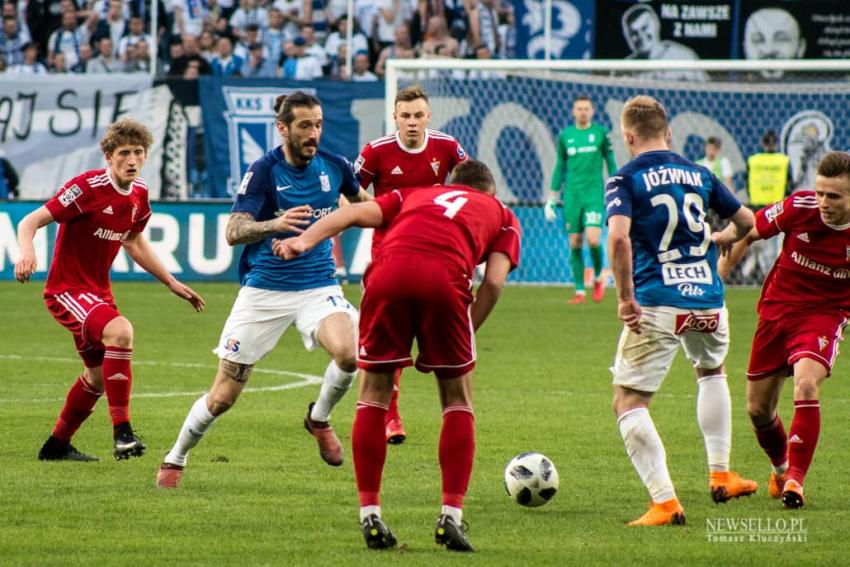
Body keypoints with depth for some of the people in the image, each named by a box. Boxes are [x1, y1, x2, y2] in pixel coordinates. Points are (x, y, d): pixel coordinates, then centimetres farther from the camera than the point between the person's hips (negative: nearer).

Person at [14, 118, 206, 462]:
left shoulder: (138, 193, 3)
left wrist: (172, 283, 21)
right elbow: (31, 221, -23)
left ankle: (57, 446, 40)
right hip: (66, 290, -9)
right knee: (120, 331, -33)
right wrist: (26, 251, -44)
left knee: (99, 375, 20)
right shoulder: (87, 188, -21)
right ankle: (122, 432, -31)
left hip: (98, 292, 9)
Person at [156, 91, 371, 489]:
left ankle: (320, 418, 3)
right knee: (223, 396, 0)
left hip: (318, 285, 2)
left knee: (348, 353, -29)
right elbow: (233, 232, -21)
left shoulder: (334, 166, 0)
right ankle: (175, 459, 26)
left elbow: (362, 202, 25)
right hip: (264, 289, -2)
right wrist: (274, 224, -37)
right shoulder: (263, 171, -12)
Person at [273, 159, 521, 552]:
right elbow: (494, 281, 12)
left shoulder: (416, 195, 36)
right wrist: (466, 336, 15)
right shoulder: (502, 216, 31)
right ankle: (451, 515, 6)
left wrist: (304, 241, 5)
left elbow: (357, 213, 17)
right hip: (445, 278, -1)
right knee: (457, 401, 15)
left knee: (373, 396, 14)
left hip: (387, 273, 1)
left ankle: (370, 515, 10)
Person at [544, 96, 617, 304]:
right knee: (575, 244, 0)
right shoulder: (565, 135, 8)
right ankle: (579, 291, 7)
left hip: (594, 194, -2)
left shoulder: (601, 133, 2)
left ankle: (598, 277, 10)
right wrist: (552, 199, 13)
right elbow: (560, 167, 15)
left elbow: (611, 163, 7)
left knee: (593, 240, -16)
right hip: (572, 194, 2)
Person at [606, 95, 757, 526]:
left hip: (657, 305, -5)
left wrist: (625, 297, -14)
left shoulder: (626, 179, -3)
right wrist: (724, 238, 44)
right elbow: (746, 221, 22)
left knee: (628, 403, 2)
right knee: (712, 372, 34)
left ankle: (664, 501, -11)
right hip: (708, 302, 5)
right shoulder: (698, 174, 12)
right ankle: (720, 474, 32)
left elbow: (619, 236, -20)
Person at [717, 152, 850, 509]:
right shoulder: (799, 208, -17)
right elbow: (748, 234, -1)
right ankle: (780, 467, 38)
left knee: (806, 384, -30)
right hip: (777, 308, 2)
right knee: (758, 409, 8)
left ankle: (795, 479, -20)